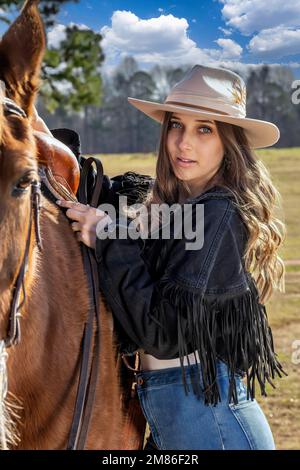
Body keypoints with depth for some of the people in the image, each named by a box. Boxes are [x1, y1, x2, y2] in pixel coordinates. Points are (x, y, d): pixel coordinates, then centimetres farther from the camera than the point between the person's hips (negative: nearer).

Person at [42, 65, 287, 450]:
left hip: (204, 405, -9)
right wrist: (95, 226, 0)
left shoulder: (219, 215, -17)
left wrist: (110, 240, -16)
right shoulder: (172, 206, 10)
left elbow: (166, 335, -22)